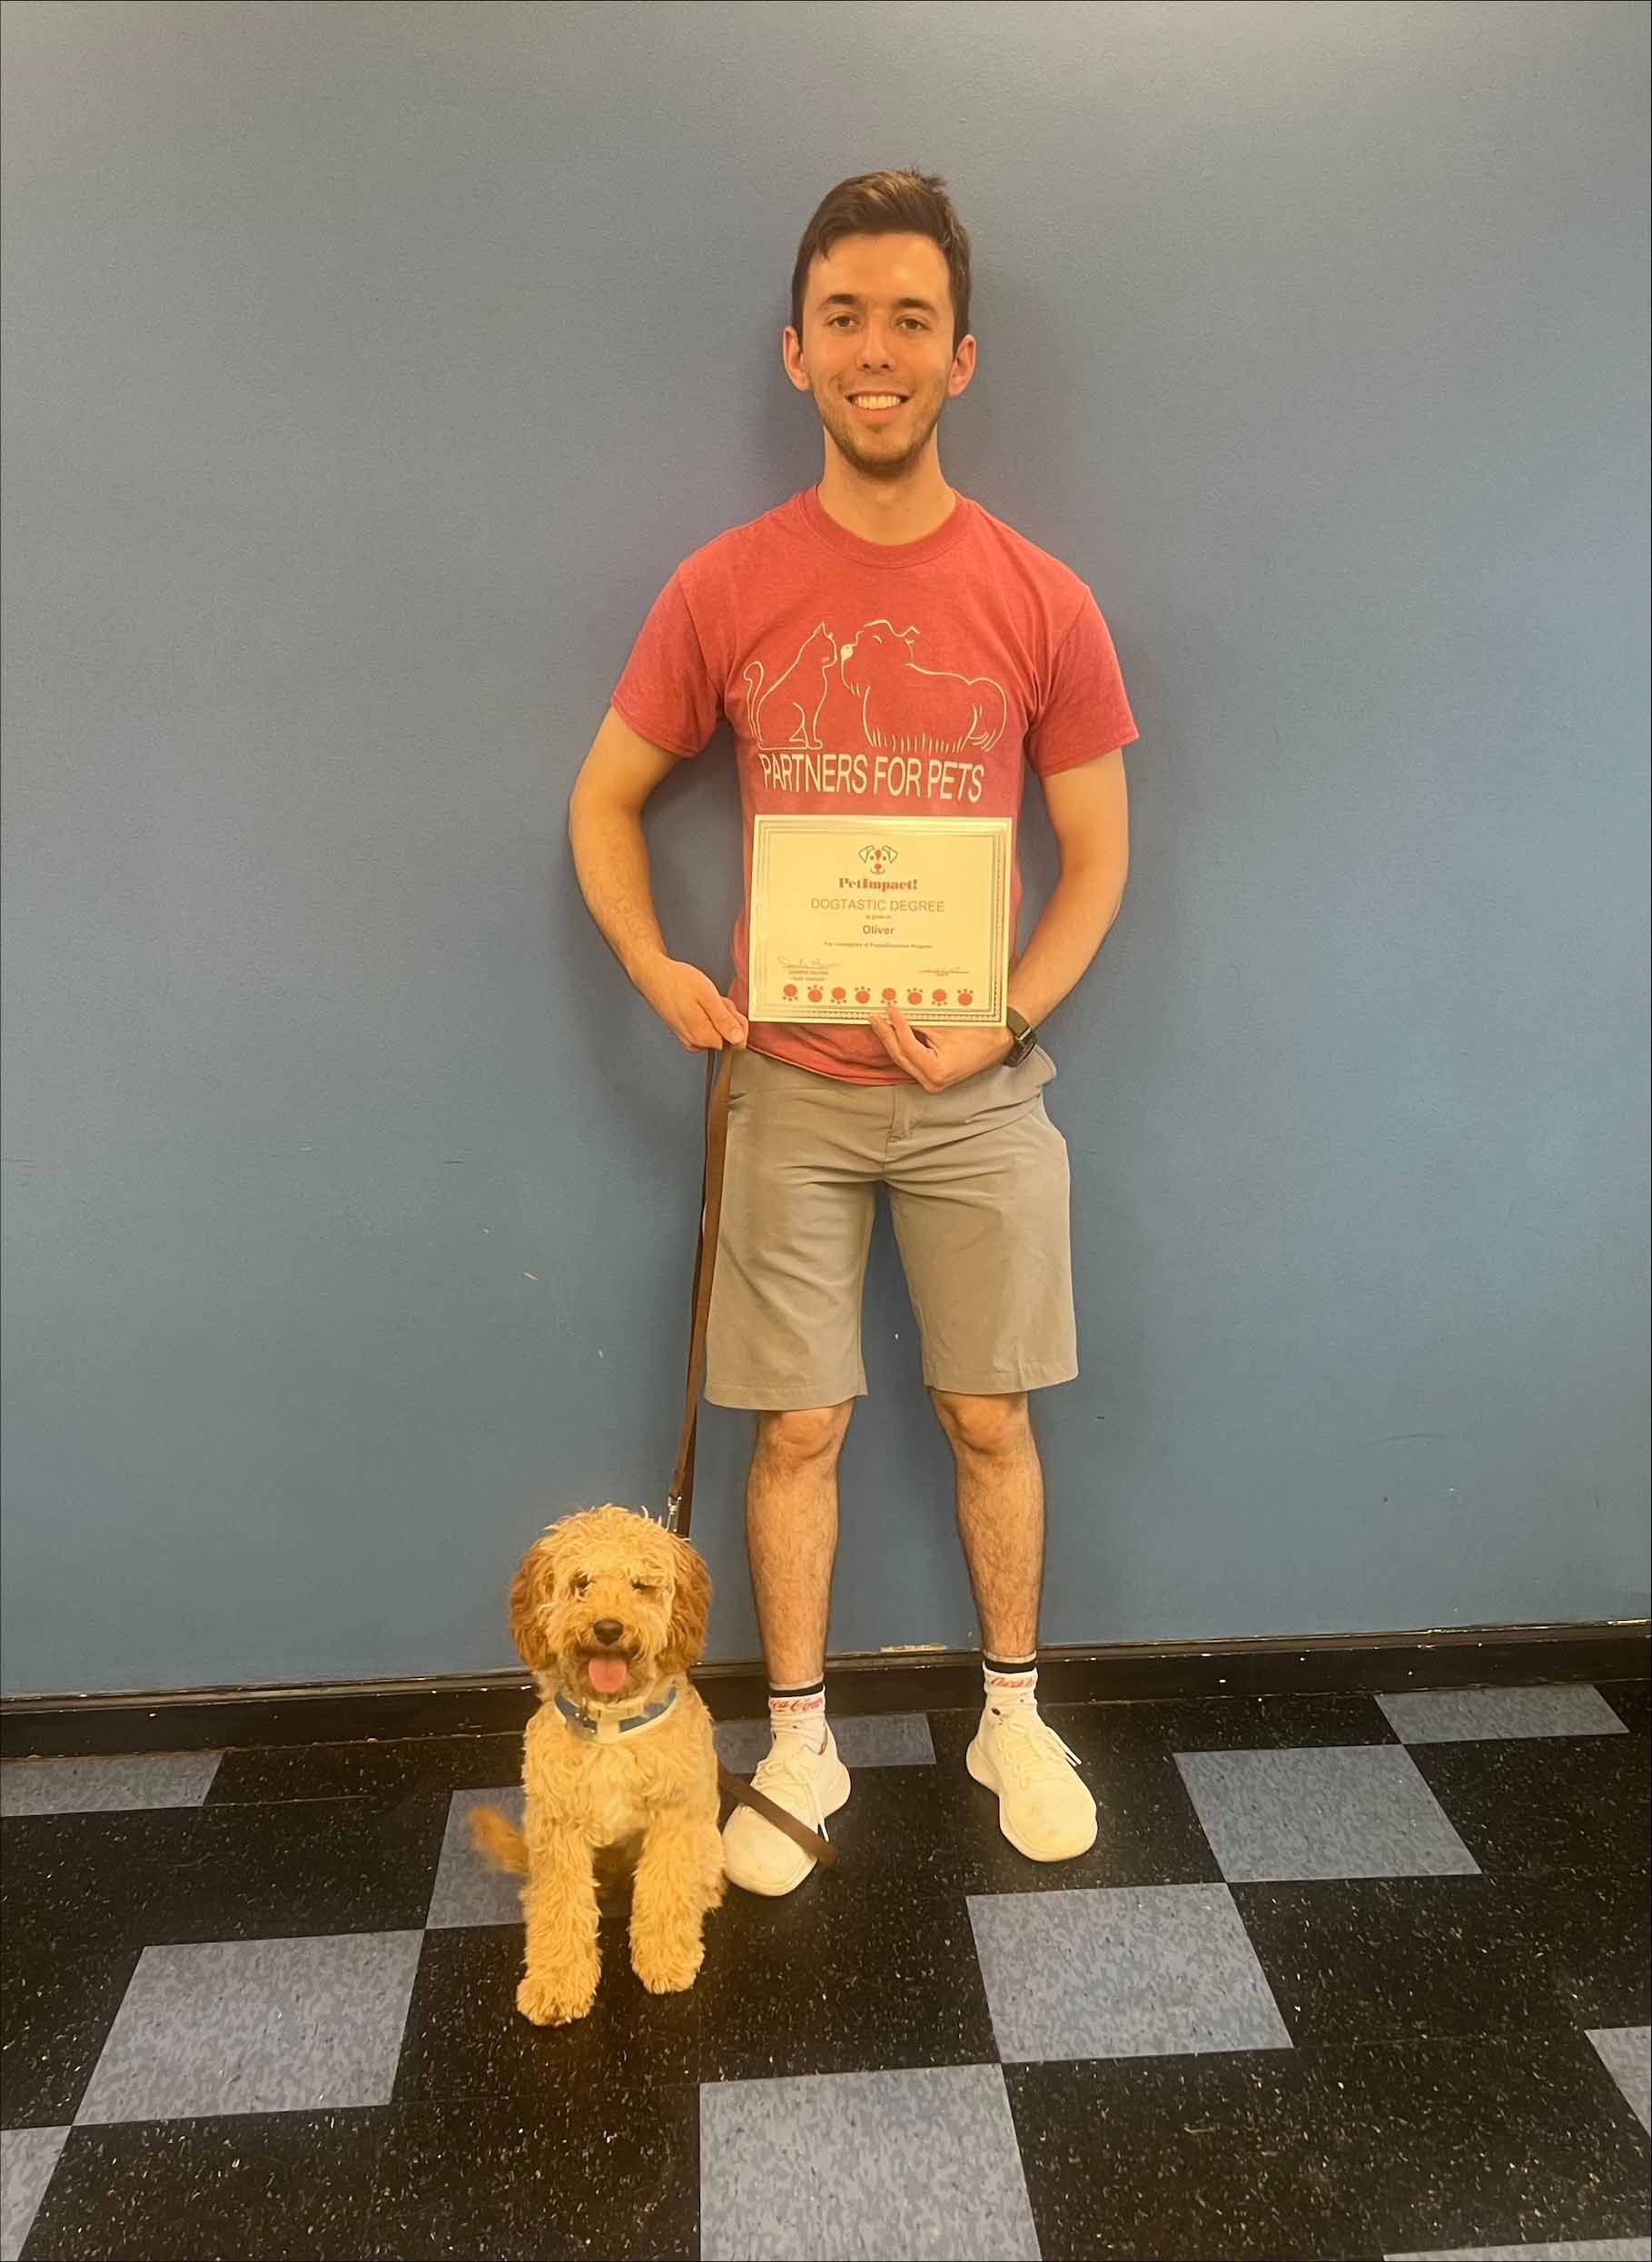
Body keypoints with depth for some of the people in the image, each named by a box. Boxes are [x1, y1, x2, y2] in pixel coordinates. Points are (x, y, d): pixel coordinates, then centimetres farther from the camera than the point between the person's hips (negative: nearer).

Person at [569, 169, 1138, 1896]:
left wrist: (1005, 1022, -12)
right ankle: (798, 1745, 29)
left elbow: (1097, 856, 2)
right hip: (789, 1087, 0)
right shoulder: (722, 591, -1)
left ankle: (1014, 1717, 34)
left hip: (978, 1089, 0)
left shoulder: (1042, 603, -2)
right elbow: (604, 801, 8)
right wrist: (655, 972, -9)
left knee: (990, 1419, 12)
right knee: (796, 1428, 8)